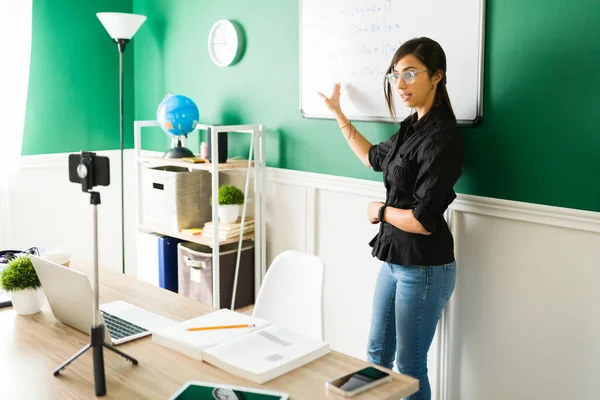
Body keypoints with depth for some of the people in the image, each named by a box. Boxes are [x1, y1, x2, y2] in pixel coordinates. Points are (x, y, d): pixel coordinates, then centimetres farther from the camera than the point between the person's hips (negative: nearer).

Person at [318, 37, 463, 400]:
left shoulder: (442, 138, -21)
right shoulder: (413, 126, 6)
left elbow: (423, 221, -25)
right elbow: (374, 157, 27)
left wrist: (380, 211, -7)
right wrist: (338, 113, 30)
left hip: (424, 269, -9)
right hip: (395, 260, 9)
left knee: (410, 367, 6)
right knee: (377, 353, 19)